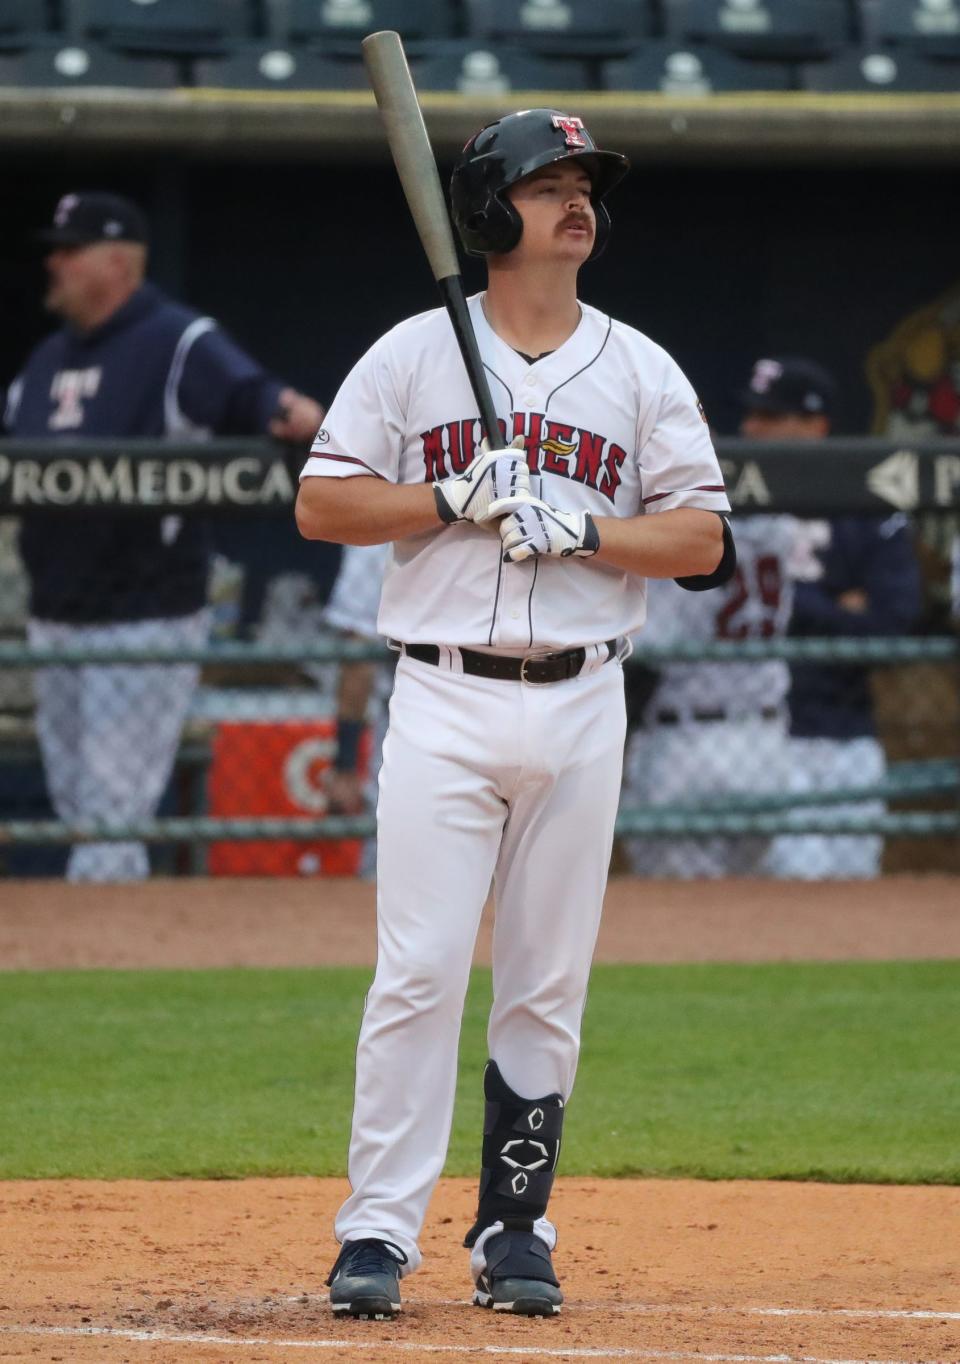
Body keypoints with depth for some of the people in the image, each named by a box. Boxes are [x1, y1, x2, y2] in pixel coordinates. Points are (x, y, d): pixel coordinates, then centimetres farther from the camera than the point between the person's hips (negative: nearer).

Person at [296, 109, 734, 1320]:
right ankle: (378, 1233, -7)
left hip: (579, 708, 2)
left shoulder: (641, 373, 8)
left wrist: (581, 527, -12)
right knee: (418, 972, -9)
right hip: (445, 703, -2)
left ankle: (513, 1230, 13)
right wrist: (458, 500, -13)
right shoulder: (413, 355, 4)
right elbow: (321, 504, 0)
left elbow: (701, 540, 4)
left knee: (548, 989, 4)